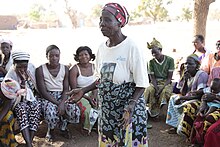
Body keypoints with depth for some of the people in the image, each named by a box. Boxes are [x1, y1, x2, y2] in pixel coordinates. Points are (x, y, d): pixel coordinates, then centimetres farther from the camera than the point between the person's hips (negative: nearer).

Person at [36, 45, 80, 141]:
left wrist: (62, 103, -20)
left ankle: (63, 127, 9)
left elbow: (66, 89, 1)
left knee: (75, 111, -26)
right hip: (47, 97, -3)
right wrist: (58, 103, -21)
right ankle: (51, 129, 2)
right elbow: (43, 91, -11)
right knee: (51, 112, -37)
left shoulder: (65, 69, 5)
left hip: (62, 96, 3)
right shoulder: (40, 70, -6)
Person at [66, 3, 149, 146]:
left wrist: (130, 106, -27)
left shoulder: (132, 48, -17)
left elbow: (141, 85, -14)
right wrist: (83, 91, 8)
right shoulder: (102, 48, 3)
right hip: (107, 109, 6)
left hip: (130, 109, -6)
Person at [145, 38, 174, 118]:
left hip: (166, 83, -2)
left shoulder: (170, 60, -5)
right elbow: (152, 78, -1)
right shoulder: (151, 62, 1)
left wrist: (161, 88, -20)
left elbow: (169, 77, -7)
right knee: (149, 90, -32)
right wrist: (157, 89, -19)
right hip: (155, 83, 2)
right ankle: (153, 112, -23)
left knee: (165, 91, -36)